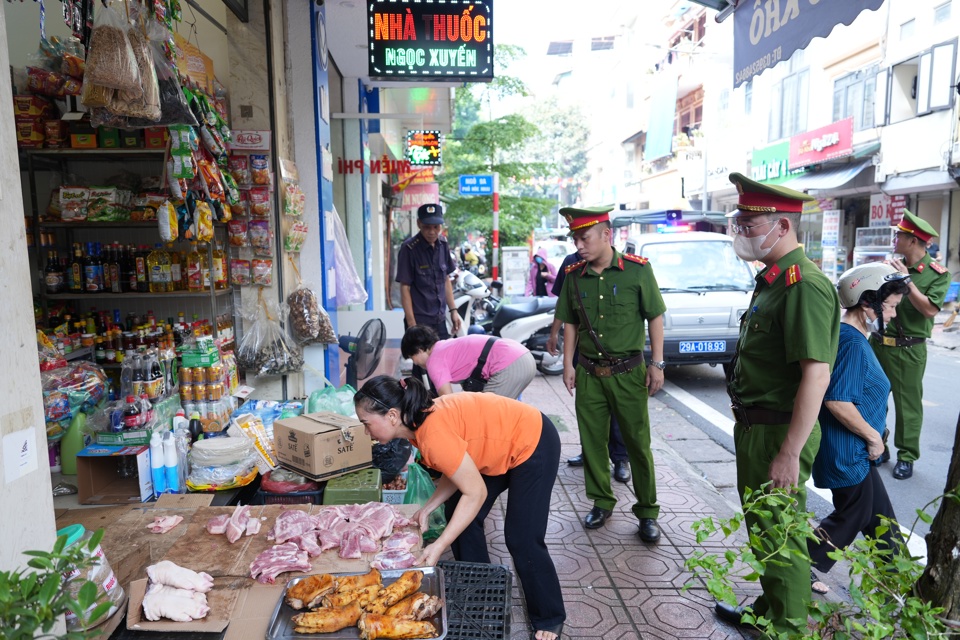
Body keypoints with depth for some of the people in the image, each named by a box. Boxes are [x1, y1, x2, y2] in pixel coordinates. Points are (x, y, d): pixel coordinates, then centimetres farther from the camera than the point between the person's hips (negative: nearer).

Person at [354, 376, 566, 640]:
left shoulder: (433, 432, -33)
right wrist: (427, 509, -4)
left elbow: (476, 493, -27)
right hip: (502, 447, 9)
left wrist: (438, 546, -25)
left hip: (534, 444, -9)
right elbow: (456, 470, 3)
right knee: (459, 513, 9)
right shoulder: (419, 420, -6)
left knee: (522, 540, -4)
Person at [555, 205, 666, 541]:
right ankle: (601, 502, 30)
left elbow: (655, 317, -2)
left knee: (638, 443, 5)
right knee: (592, 441, 11)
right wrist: (568, 364, 6)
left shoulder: (637, 269, -8)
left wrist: (657, 364, -5)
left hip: (628, 371, -3)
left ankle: (648, 512, 22)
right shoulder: (574, 275, 2)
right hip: (588, 372, 3)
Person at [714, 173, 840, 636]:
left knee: (781, 537, 6)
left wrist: (789, 454, -27)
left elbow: (816, 376, -27)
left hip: (779, 434, -10)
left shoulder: (804, 285, -21)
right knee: (761, 527, 24)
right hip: (754, 427, 10)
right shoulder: (771, 279, 11)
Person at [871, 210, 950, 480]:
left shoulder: (937, 273, -7)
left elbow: (930, 309, -18)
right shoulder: (891, 265, 6)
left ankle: (906, 457, 17)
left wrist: (907, 280, -19)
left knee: (907, 404, 5)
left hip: (908, 350, -5)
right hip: (878, 343, 5)